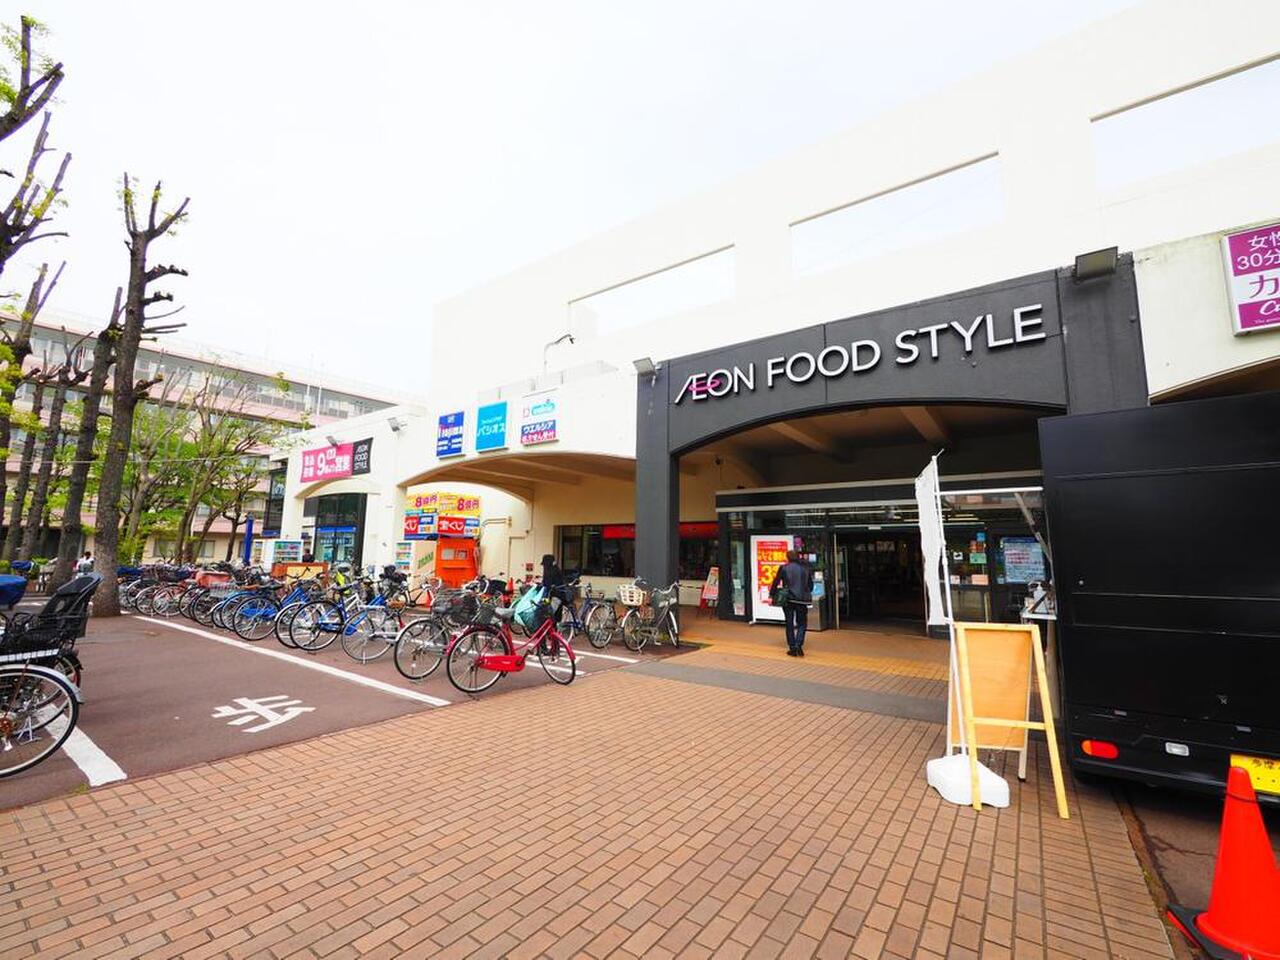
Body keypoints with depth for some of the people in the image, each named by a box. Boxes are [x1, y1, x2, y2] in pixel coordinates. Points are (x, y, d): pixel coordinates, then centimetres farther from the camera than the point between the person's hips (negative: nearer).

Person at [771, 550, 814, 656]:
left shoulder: (783, 568, -3)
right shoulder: (805, 568, 5)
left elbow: (776, 583, -2)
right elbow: (810, 585, 12)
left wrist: (771, 595, 9)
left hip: (788, 599, -1)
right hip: (802, 599, 1)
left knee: (789, 624, 9)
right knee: (802, 623, 12)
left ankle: (792, 648, 11)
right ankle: (799, 644, -7)